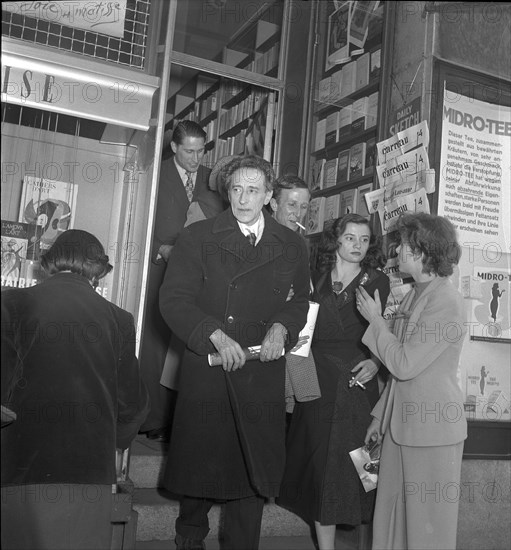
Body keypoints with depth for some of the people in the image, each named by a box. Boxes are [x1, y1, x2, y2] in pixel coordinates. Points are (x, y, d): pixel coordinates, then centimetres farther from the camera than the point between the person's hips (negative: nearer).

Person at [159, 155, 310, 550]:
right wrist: (216, 335, -19)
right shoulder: (197, 238, 0)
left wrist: (281, 326, -6)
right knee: (200, 463, 11)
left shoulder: (292, 246, 9)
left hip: (263, 374, 2)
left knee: (256, 469, 6)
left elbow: (301, 301, 16)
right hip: (206, 372, -1)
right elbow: (173, 299, -7)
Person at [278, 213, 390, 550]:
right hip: (318, 382, 2)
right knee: (319, 462, 6)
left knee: (350, 465, 0)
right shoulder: (316, 280, 9)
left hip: (357, 386, -2)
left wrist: (376, 361, -16)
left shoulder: (377, 282, 2)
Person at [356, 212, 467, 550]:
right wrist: (382, 415, 16)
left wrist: (375, 319, -8)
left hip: (432, 425, -8)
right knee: (390, 518, 14)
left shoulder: (447, 301, -17)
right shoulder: (416, 294, 9)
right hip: (402, 421, 8)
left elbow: (404, 364, -19)